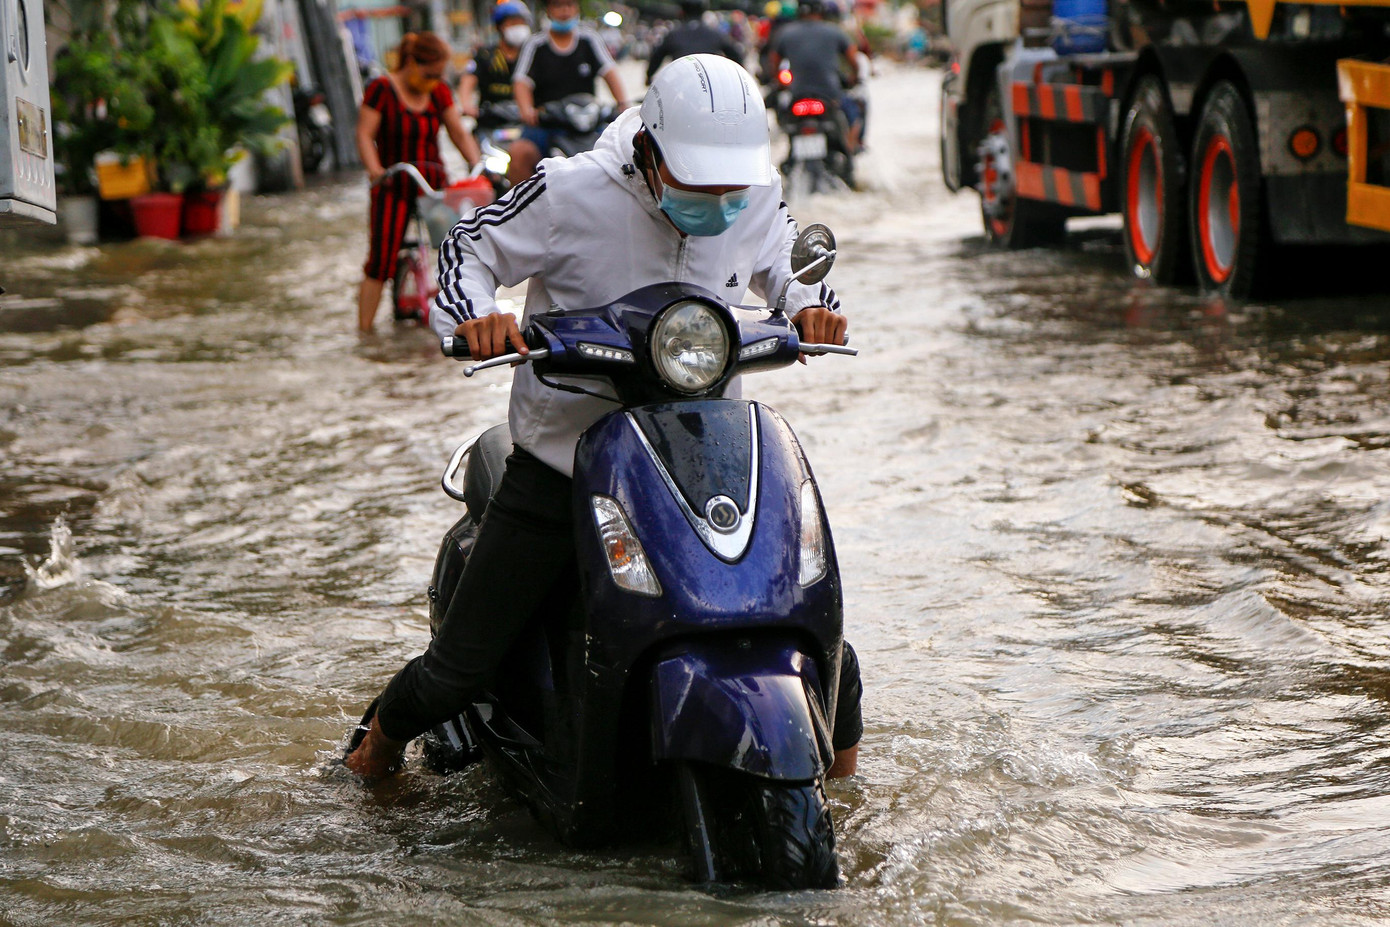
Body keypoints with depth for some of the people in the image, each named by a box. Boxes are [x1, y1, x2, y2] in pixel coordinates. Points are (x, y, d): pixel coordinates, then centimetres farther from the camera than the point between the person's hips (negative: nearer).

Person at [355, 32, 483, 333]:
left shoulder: (439, 92, 9)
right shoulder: (381, 89, -6)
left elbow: (459, 133, 10)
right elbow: (365, 134, -11)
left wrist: (478, 165, -6)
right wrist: (374, 169, -28)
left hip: (434, 184, 5)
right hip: (393, 187, -5)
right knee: (381, 259, -11)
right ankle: (364, 329, -6)